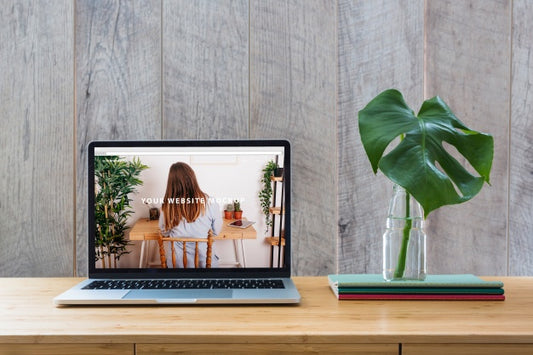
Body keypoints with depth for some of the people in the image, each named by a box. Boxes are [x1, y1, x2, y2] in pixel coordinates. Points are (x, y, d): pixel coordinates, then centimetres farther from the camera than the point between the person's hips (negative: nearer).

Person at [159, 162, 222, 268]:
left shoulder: (167, 206, -16)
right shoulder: (210, 204, -18)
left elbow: (164, 232, 1)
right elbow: (216, 231, -3)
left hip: (178, 262, 1)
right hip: (205, 261, -1)